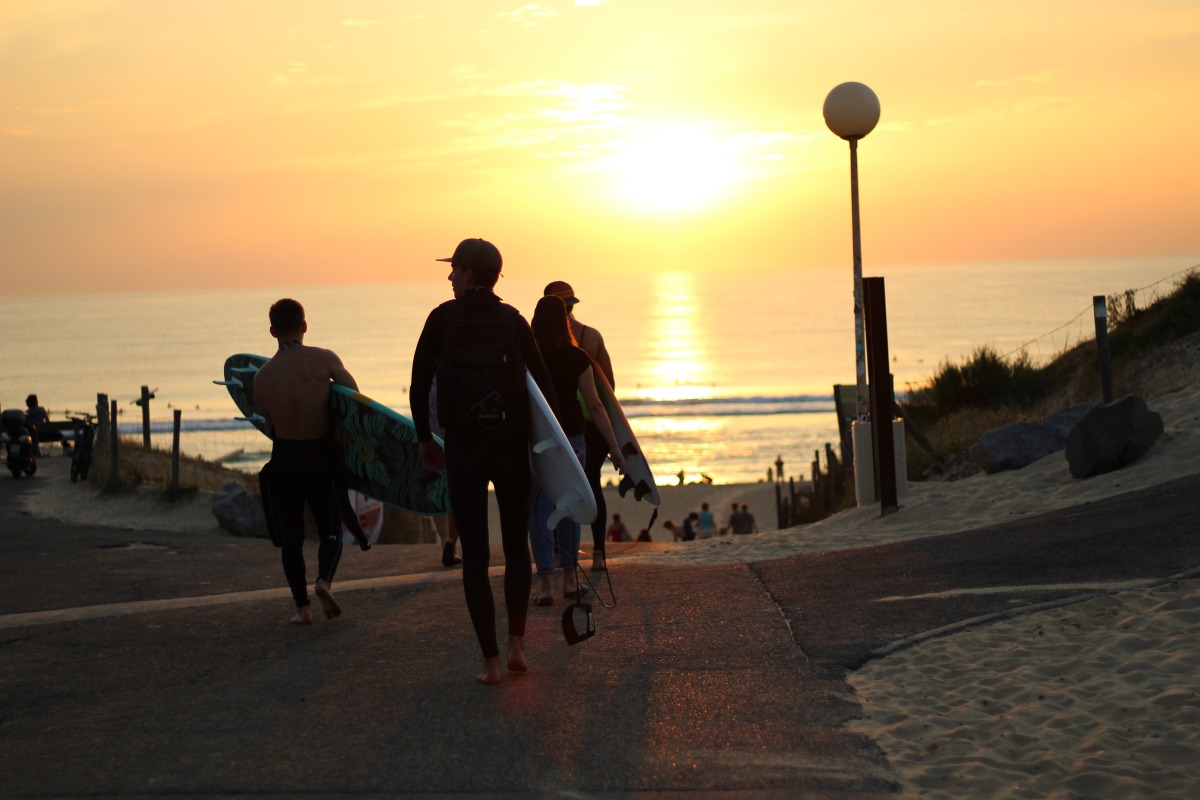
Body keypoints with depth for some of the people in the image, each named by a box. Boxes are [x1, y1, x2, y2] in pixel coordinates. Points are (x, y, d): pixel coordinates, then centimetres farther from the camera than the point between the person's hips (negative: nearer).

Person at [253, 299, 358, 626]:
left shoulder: (262, 377, -2)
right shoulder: (323, 359, -10)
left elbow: (270, 422, 5)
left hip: (284, 460, 1)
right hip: (319, 458, -1)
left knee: (291, 536, 11)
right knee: (331, 530, 12)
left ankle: (302, 606, 7)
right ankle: (324, 580, -14)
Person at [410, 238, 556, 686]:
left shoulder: (443, 318, -2)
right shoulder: (513, 320, 3)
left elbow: (419, 384, -3)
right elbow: (542, 382, -3)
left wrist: (424, 438, 9)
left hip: (463, 447, -2)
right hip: (511, 445, 2)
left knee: (474, 555, 3)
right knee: (516, 546, 17)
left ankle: (490, 661, 1)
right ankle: (517, 645, 10)